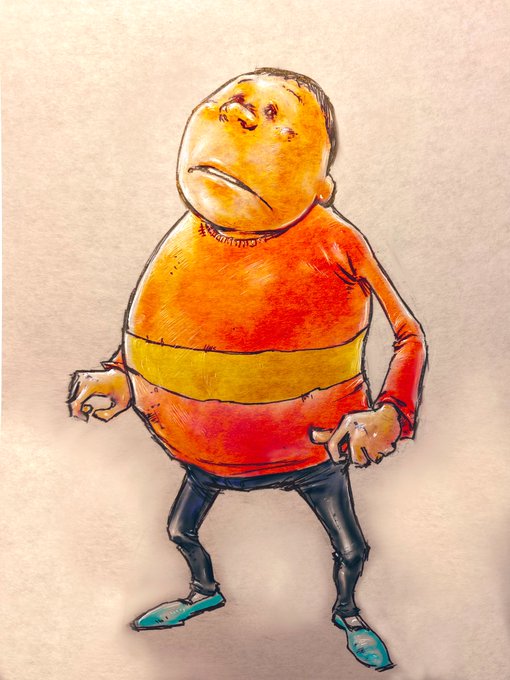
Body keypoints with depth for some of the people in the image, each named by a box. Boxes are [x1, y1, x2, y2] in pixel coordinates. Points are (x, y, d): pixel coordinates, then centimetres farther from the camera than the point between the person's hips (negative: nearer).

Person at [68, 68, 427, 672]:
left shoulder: (334, 245, -24)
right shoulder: (189, 241, -11)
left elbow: (410, 336, -17)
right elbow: (161, 329, 5)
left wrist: (390, 414, -30)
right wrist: (121, 379, -8)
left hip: (310, 446, -3)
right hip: (210, 446, 4)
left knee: (350, 547, 14)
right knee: (180, 528, 22)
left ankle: (346, 612, 51)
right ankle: (205, 592, 57)